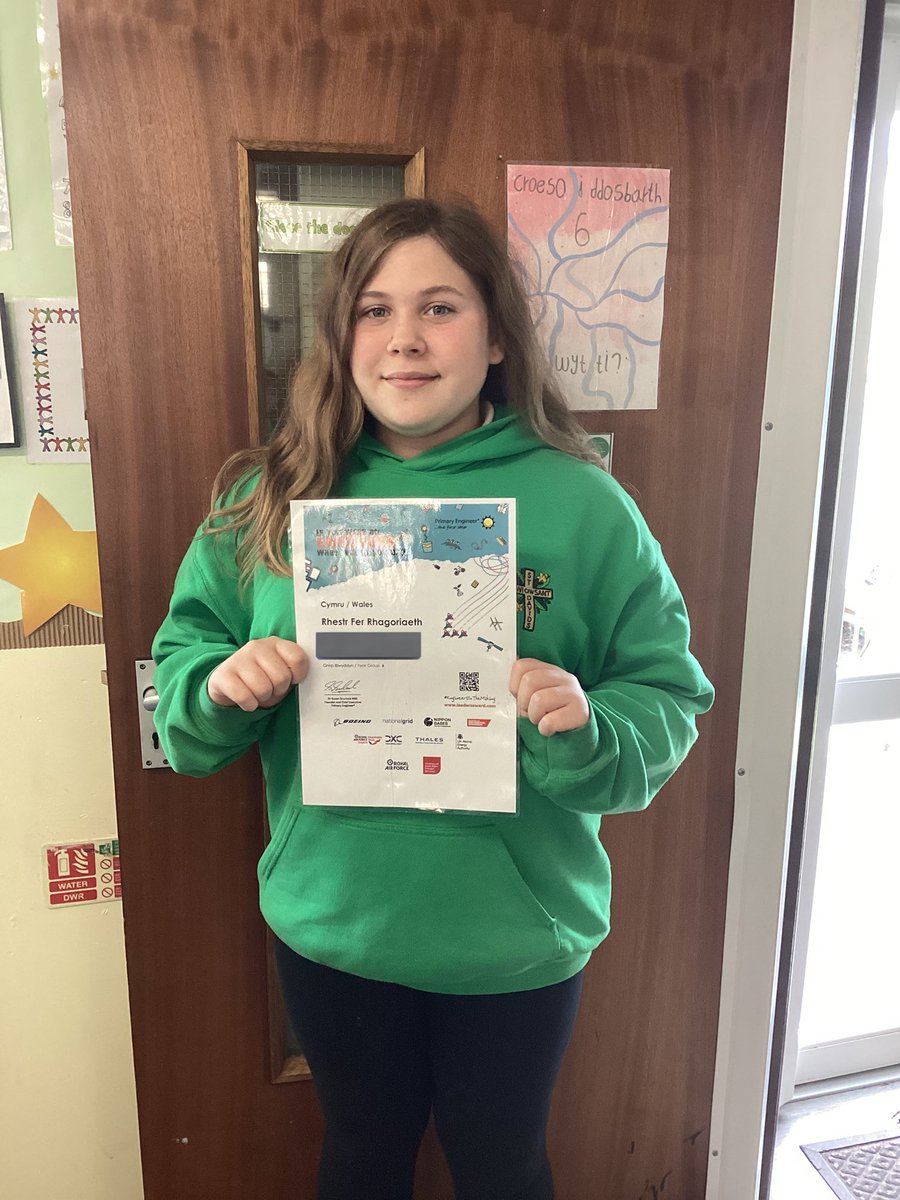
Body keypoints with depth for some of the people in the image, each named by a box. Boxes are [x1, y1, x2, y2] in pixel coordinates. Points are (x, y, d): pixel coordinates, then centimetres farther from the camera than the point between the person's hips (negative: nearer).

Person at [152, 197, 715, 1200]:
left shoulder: (580, 503, -12)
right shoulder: (271, 497, -6)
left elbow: (668, 698, -8)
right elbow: (179, 662, 1)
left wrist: (586, 731, -29)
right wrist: (220, 683, -20)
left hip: (516, 938, -1)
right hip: (330, 925, 2)